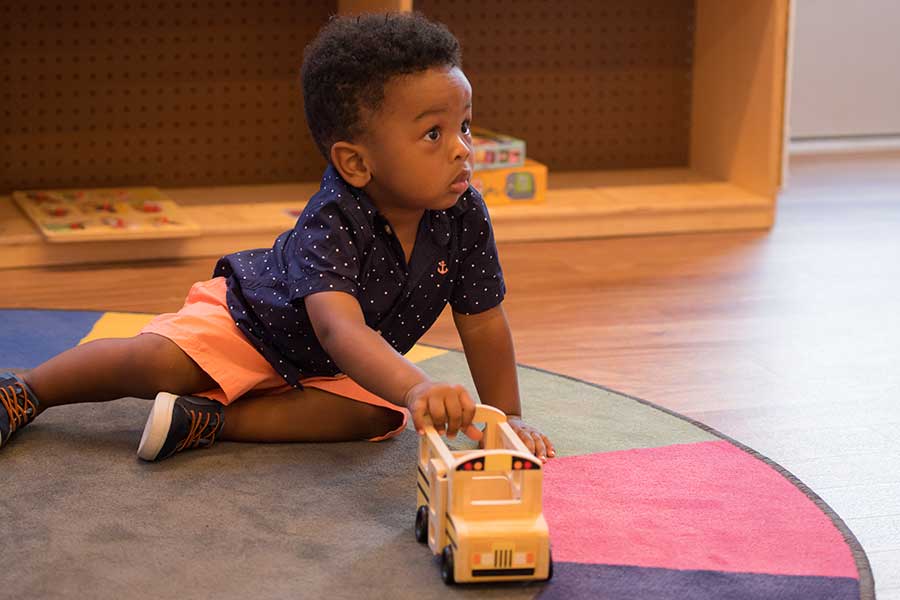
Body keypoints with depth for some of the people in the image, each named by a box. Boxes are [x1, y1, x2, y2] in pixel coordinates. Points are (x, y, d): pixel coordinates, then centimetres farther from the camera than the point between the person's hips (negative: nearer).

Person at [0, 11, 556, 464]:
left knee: (376, 415, -25)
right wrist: (416, 386, -72)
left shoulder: (464, 216, -23)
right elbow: (338, 329, -56)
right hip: (256, 314, -5)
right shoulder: (329, 224, -39)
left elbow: (484, 325, -11)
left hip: (348, 365, 5)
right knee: (157, 362, -23)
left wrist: (509, 416, -15)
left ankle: (217, 419, -23)